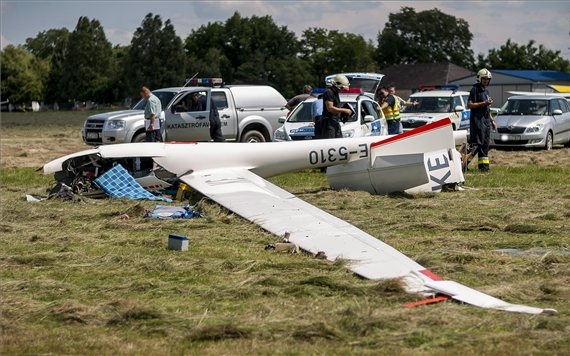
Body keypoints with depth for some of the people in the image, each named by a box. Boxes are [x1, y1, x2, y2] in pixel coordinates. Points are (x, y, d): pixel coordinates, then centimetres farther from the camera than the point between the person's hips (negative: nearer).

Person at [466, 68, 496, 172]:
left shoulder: (486, 91, 20)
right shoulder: (475, 89, -6)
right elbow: (470, 104, -15)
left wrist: (492, 120, 23)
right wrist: (484, 103, -18)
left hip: (486, 121, 9)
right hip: (477, 120, -9)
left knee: (485, 144, 7)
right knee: (476, 143, -15)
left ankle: (484, 165, 9)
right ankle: (464, 162, -15)